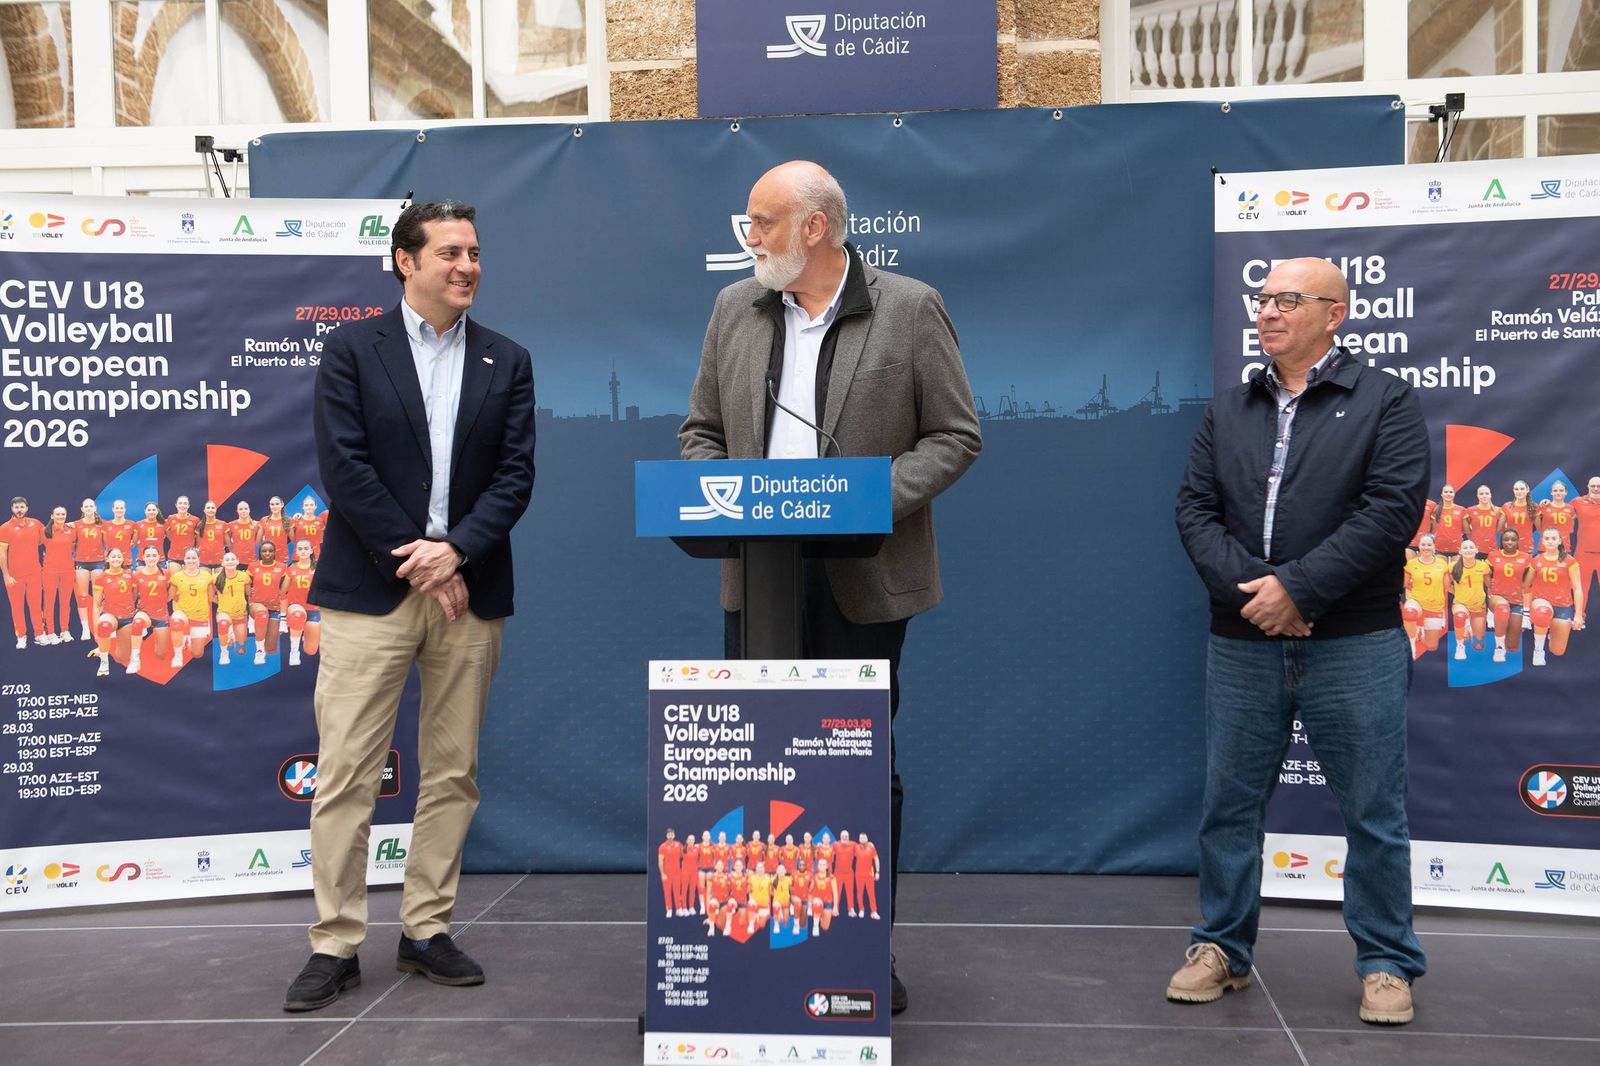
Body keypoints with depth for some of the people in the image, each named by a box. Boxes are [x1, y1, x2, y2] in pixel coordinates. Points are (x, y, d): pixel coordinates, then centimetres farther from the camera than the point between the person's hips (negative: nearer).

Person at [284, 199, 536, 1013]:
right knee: (345, 775, -1)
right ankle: (336, 944, 11)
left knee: (453, 773, 8)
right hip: (370, 590, -3)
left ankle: (426, 931, 21)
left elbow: (514, 477, 4)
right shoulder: (351, 349, 3)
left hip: (469, 590, 3)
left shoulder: (506, 362, 11)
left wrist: (454, 551, -11)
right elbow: (343, 467, -6)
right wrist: (417, 562, -10)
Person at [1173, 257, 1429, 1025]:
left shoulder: (1385, 402, 1)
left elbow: (1393, 510, -11)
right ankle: (1221, 947, 24)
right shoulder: (1228, 411, 13)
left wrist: (1297, 588, -17)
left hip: (1354, 646, -3)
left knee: (1373, 813, 6)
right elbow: (1195, 509, 3)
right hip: (1241, 646, 4)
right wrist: (1248, 590, -13)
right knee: (1228, 804, 10)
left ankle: (1386, 963, 21)